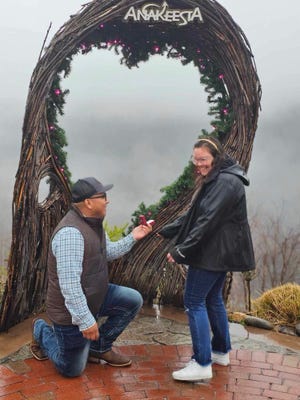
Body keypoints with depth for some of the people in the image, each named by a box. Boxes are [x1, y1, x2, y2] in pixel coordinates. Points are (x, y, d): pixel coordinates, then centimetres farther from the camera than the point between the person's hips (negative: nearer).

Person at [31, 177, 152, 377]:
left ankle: (100, 347, 13)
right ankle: (42, 331, 29)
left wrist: (132, 238, 2)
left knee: (134, 300, -4)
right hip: (72, 310, -8)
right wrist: (86, 321, -31)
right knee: (72, 370, 4)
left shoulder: (94, 222, 0)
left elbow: (108, 251, 15)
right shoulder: (70, 232, -32)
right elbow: (69, 284, -34)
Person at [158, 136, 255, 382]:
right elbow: (193, 214, 16)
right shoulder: (215, 180, 15)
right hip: (219, 252, 10)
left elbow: (208, 221, -24)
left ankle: (202, 364, -1)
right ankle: (221, 351, 31)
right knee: (212, 298, 18)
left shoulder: (226, 182, -19)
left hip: (214, 252, -10)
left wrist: (181, 250, -22)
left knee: (194, 301, -6)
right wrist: (164, 231, 12)